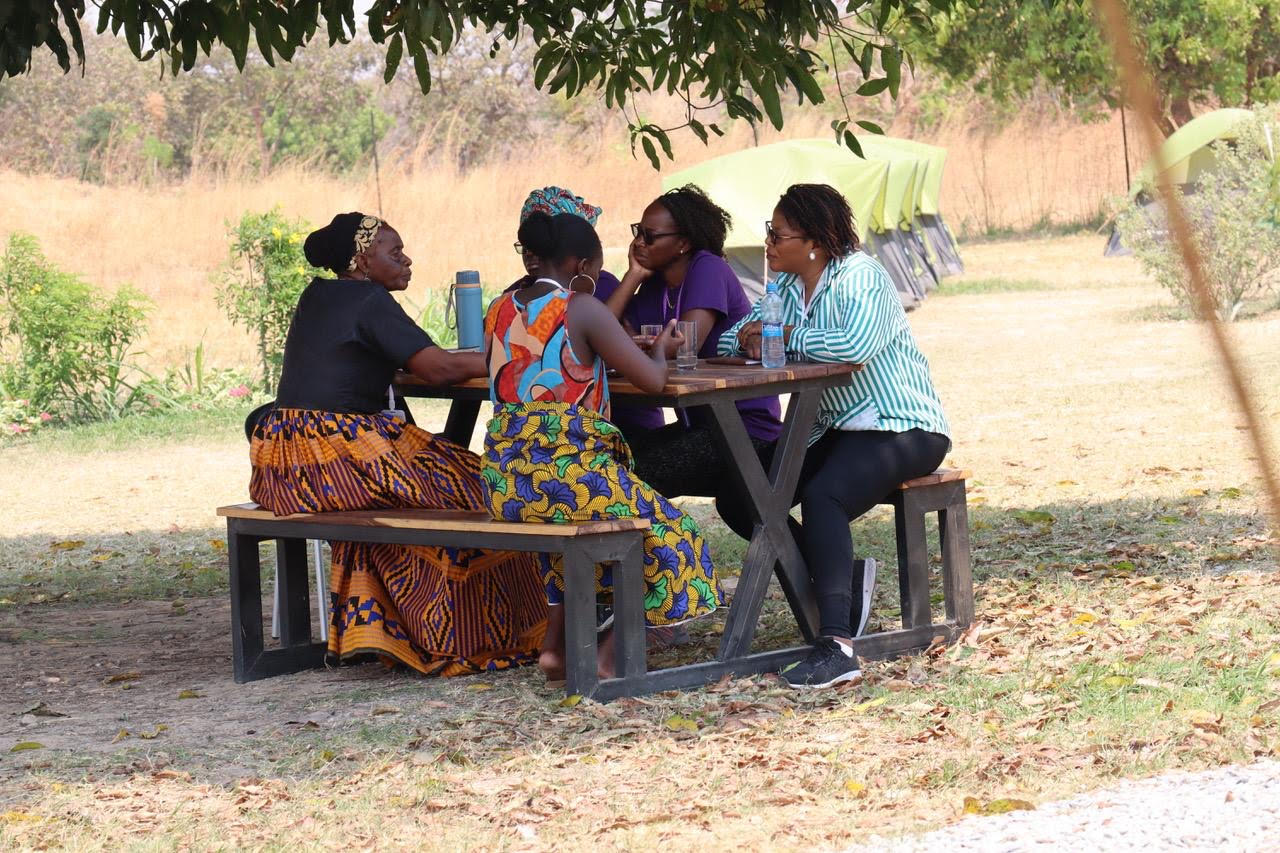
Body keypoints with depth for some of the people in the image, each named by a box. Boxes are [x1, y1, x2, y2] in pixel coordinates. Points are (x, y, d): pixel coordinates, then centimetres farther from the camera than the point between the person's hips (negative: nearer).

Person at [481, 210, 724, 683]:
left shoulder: (500, 310, 11)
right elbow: (652, 379, -8)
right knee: (665, 533, 14)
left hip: (505, 481, 7)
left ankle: (556, 645, 26)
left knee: (578, 529, 37)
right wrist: (660, 350, 14)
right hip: (568, 466, -7)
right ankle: (611, 656, 6)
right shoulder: (581, 310, -7)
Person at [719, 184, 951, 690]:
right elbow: (729, 340, 10)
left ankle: (837, 646, -41)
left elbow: (856, 345, -35)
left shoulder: (860, 277, -16)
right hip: (833, 431, 9)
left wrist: (788, 336, -21)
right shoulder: (788, 287, 9)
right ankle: (842, 577, 3)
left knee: (823, 496, -34)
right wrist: (748, 340, -16)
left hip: (901, 428, -9)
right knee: (738, 497, -5)